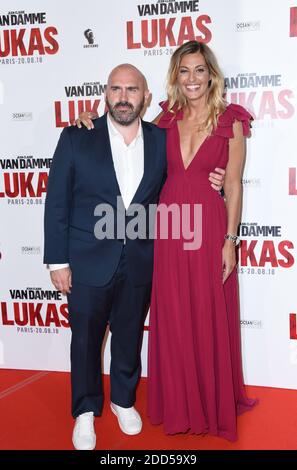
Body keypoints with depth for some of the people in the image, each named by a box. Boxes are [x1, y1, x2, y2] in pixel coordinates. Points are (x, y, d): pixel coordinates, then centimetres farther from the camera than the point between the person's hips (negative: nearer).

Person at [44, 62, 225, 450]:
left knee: (129, 336, 17)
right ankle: (86, 410, 33)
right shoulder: (77, 138, -6)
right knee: (86, 338, 12)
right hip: (89, 261, -2)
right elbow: (57, 202, -5)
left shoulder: (162, 140, 0)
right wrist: (58, 260, -8)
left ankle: (123, 400, 41)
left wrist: (209, 185, -8)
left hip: (140, 263, 2)